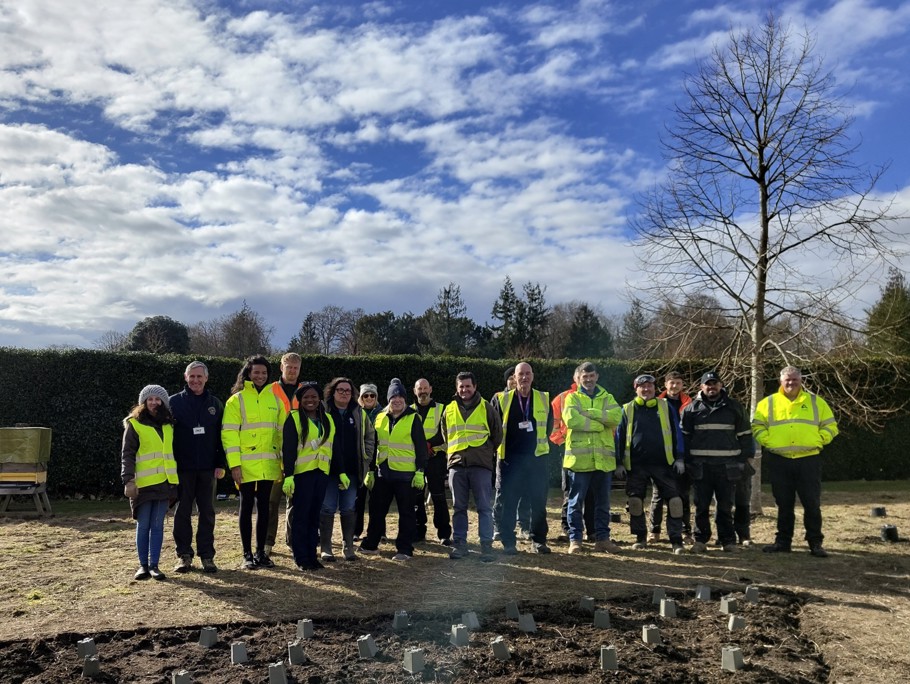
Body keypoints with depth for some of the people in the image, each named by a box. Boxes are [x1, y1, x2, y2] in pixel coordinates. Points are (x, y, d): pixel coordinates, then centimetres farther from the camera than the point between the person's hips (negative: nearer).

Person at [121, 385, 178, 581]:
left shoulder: (169, 425, 14)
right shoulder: (134, 424, 0)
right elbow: (127, 455, -3)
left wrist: (175, 480, 17)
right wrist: (128, 480, -12)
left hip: (165, 482, 3)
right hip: (143, 483, -3)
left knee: (158, 525, 5)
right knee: (143, 525, 2)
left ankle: (154, 565, 10)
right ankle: (143, 565, 13)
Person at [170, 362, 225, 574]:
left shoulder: (215, 403, 8)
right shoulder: (174, 402, 2)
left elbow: (222, 436, 7)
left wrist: (220, 464, 0)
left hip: (207, 468, 2)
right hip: (182, 467, -1)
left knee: (207, 512, 6)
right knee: (182, 512, 5)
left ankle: (207, 556, 13)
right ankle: (184, 555, 14)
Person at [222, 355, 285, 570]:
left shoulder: (275, 399, 10)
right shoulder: (237, 399, -2)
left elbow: (281, 432, 12)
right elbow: (229, 433, -8)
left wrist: (285, 461, 6)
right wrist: (234, 463, -15)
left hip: (268, 465, 4)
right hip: (246, 465, -4)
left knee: (264, 507, 10)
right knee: (247, 507, 3)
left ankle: (261, 552, 20)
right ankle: (247, 554, 12)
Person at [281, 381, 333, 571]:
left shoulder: (328, 419, 14)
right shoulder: (294, 419, -2)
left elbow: (334, 448, 16)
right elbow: (288, 449, -8)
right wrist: (288, 476, -15)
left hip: (322, 473, 5)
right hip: (302, 473, -4)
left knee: (314, 516, 9)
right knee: (300, 516, 0)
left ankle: (312, 555, 16)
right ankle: (301, 559, 7)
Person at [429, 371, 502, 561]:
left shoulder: (486, 408, 3)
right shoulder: (449, 410, 11)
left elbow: (497, 435, 11)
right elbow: (443, 436, 24)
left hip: (481, 465, -3)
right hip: (456, 465, 3)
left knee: (484, 507, -2)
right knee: (458, 507, 8)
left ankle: (486, 545, 4)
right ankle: (459, 544, 16)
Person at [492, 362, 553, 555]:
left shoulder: (544, 399, 6)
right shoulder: (502, 400, 0)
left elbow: (549, 426, 15)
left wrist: (541, 443, 9)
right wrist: (499, 449, 1)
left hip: (537, 458, 2)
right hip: (510, 459, -1)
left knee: (538, 502, 7)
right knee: (508, 502, 2)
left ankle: (538, 540, 20)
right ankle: (508, 542, 12)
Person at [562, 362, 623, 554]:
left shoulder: (607, 398, 12)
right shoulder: (572, 398, 3)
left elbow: (616, 416, -9)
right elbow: (571, 419, -17)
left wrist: (589, 412, -15)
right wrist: (599, 424, -11)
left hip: (603, 458, 3)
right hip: (579, 457, -3)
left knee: (603, 502, 11)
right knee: (576, 501, 2)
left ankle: (602, 538, 21)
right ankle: (575, 539, 11)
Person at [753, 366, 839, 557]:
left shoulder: (816, 402, 8)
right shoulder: (768, 403, 6)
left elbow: (830, 426, 9)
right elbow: (757, 426, 7)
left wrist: (819, 441, -3)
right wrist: (768, 441, -6)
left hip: (809, 459, 0)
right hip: (779, 461, 1)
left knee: (812, 503, 2)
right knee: (784, 504, 9)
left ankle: (815, 542, 14)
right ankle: (783, 541, 19)